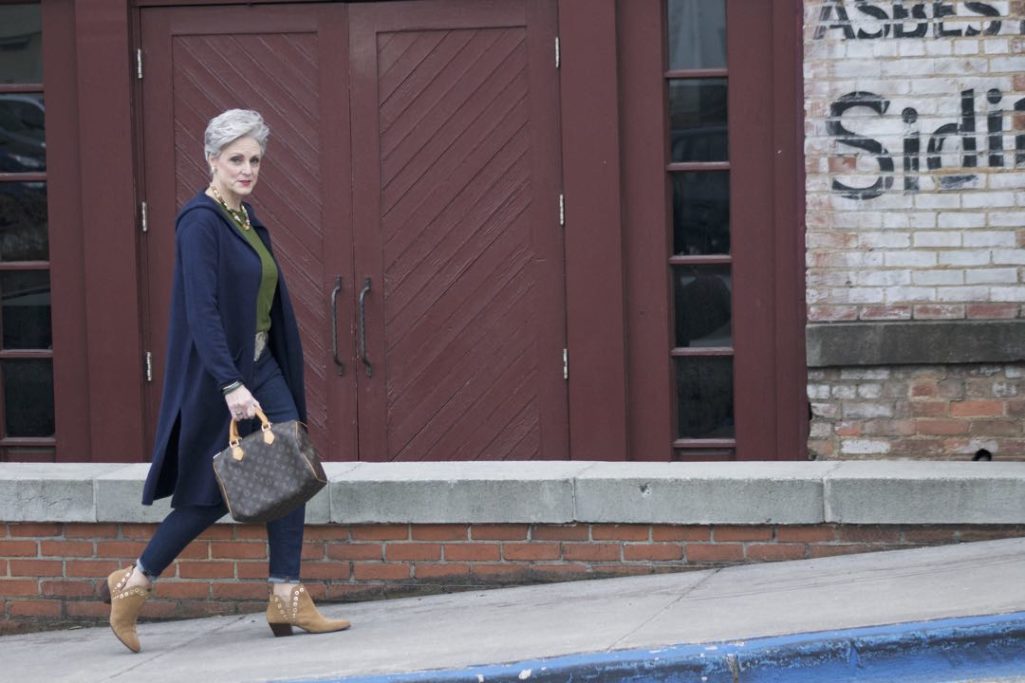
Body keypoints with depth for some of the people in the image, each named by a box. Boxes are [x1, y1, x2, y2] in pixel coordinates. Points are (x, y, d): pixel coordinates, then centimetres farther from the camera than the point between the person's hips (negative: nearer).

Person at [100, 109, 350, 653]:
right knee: (215, 492, 0)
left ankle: (287, 599, 2)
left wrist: (253, 377, 19)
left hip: (260, 364, 8)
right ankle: (131, 585, 15)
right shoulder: (200, 222, -17)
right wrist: (231, 385, -31)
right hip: (217, 370, -8)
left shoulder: (246, 219, 11)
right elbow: (201, 311, -25)